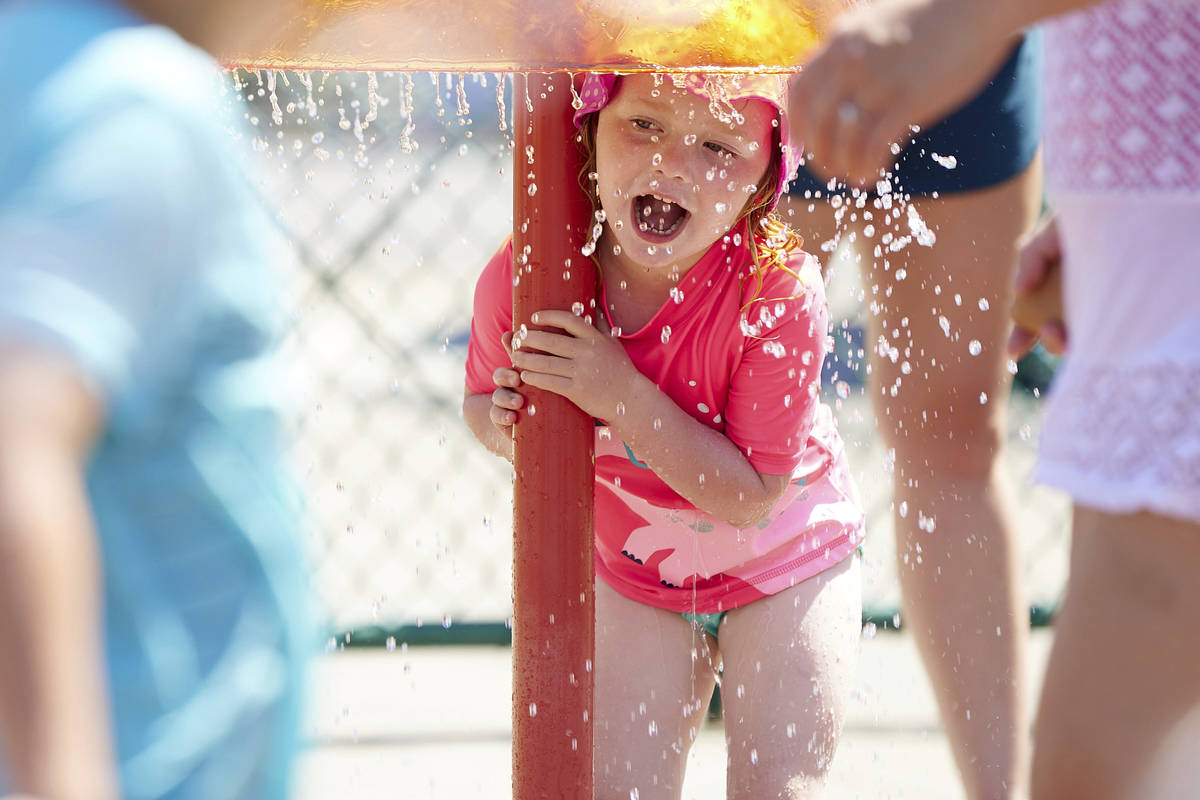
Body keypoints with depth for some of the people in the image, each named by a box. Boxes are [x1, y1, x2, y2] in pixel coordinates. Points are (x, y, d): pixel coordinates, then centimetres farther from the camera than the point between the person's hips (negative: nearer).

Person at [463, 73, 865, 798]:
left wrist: (622, 394, -39)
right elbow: (484, 398, -1)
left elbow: (752, 495, -30)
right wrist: (502, 426, -26)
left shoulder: (778, 292, -32)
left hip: (788, 562, -2)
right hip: (635, 573, 3)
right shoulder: (522, 280, -23)